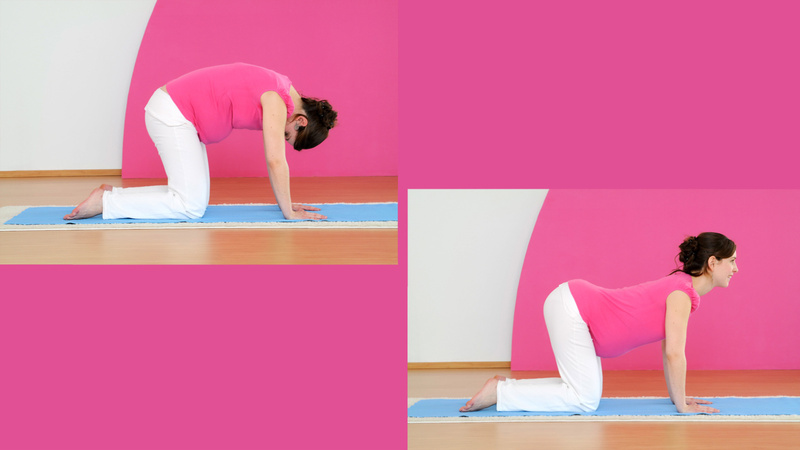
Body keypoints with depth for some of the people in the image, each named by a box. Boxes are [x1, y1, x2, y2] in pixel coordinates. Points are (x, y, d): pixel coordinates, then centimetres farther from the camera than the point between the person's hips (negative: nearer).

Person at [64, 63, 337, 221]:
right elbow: (276, 161, -19)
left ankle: (113, 195, 7)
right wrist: (288, 212, -12)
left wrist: (286, 204, 16)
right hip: (171, 115, -10)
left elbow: (274, 159, 17)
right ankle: (107, 202, -12)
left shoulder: (281, 95, 12)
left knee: (194, 197, 8)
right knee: (191, 205, -14)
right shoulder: (277, 103, -17)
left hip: (176, 113, 10)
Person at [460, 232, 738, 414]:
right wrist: (682, 405, -10)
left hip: (574, 302, 10)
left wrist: (677, 397, 19)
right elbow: (674, 353, -19)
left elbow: (668, 349, 19)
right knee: (586, 400, -12)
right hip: (570, 306, -10)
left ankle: (506, 387, 11)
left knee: (586, 391, 11)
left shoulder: (681, 288, 12)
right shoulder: (682, 293, -17)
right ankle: (500, 392, -8)